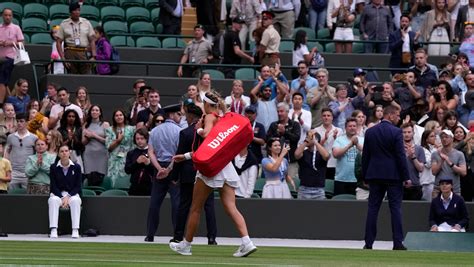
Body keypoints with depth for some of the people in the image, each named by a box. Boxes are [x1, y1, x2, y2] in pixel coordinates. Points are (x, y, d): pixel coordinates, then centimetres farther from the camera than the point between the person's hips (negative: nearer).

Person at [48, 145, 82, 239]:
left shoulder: (76, 167, 2)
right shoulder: (54, 167, 2)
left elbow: (78, 186, -1)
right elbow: (53, 186, -2)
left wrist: (68, 197, -16)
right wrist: (62, 198, -17)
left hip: (72, 194, 0)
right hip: (57, 194, 0)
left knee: (75, 201, -35)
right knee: (53, 201, -35)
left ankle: (75, 230, -38)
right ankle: (53, 230, -39)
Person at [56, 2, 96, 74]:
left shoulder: (86, 23, 12)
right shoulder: (64, 24, 7)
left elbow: (92, 40, 11)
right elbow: (58, 42, 5)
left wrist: (93, 56, 0)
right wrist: (63, 58, -6)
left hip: (84, 53, 1)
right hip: (70, 53, -1)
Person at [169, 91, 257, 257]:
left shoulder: (210, 117, -5)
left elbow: (206, 134, -24)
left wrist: (199, 129, -3)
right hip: (227, 165, 7)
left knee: (196, 208, 6)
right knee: (231, 208, -2)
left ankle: (186, 245, 15)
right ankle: (246, 242, -19)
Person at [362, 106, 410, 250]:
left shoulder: (370, 132, 6)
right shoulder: (396, 132, -9)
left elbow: (365, 155, 8)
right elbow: (401, 156, -11)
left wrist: (365, 176, 15)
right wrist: (406, 177, -6)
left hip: (374, 175, 4)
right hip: (393, 175, -4)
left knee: (373, 208, 6)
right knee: (395, 208, 0)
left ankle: (369, 242, 4)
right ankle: (398, 243, -3)